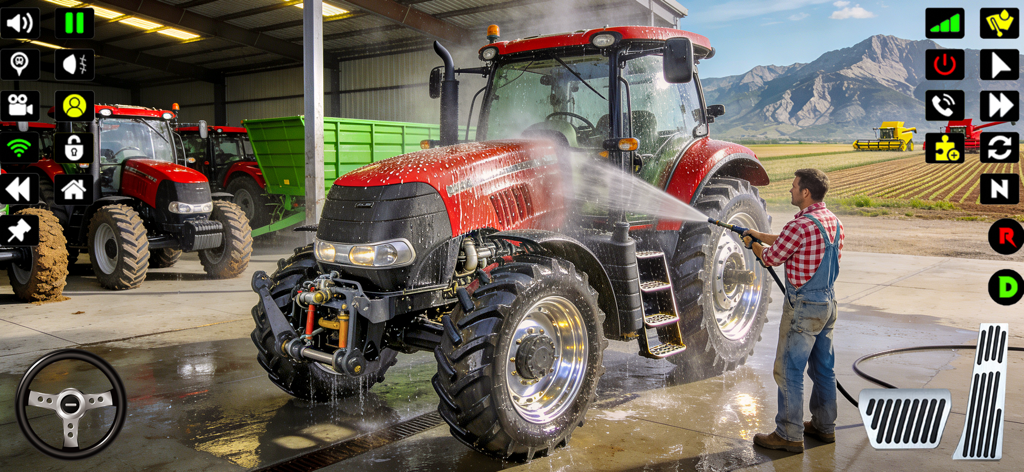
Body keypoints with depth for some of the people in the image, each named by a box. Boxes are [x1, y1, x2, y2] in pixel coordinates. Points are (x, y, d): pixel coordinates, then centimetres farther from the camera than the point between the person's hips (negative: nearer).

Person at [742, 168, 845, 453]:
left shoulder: (800, 225, -22)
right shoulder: (834, 222, 8)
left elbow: (772, 258, -9)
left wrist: (754, 246, 11)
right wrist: (761, 235, 22)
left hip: (803, 307, -9)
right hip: (828, 302, 9)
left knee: (788, 370, -1)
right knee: (823, 367, 17)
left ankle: (789, 435, 6)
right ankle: (824, 426, 29)